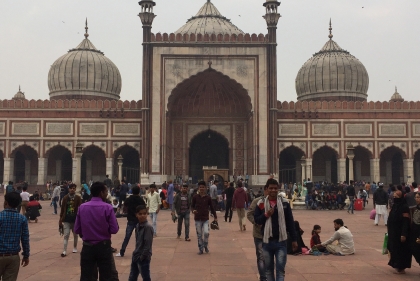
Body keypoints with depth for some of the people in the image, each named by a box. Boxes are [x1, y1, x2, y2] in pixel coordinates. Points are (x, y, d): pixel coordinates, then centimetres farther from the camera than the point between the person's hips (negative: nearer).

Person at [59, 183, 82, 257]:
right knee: (66, 235, -4)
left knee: (75, 235, 14)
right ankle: (64, 251, -5)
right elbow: (62, 209, 4)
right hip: (66, 220, 0)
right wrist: (61, 218, 3)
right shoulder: (65, 198, 1)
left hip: (75, 219, 0)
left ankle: (75, 248, 31)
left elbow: (80, 209, -4)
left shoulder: (78, 198, -3)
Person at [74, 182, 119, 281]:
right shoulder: (107, 207, -12)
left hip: (87, 247, 3)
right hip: (104, 247, -3)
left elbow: (77, 230, 2)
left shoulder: (82, 207, -2)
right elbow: (114, 229, -12)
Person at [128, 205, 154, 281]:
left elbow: (148, 244, -21)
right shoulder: (137, 226, 7)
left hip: (143, 258, -8)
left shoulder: (148, 227, -18)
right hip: (135, 256, 8)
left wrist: (142, 257, -19)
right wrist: (136, 253, 10)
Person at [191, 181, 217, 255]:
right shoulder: (195, 197, -1)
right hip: (198, 219, 1)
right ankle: (200, 249, 19)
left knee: (206, 233, -15)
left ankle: (206, 246, 10)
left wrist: (215, 216, 7)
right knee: (199, 235, 5)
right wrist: (193, 210, -15)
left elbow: (212, 207, 8)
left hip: (205, 219, -1)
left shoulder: (208, 198, -1)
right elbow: (192, 206, 6)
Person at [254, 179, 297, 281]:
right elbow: (256, 219, 2)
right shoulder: (261, 203, -1)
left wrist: (294, 239, 2)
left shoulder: (284, 202, -1)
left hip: (281, 241, -1)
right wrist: (266, 215, -16)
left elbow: (290, 222, 2)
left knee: (280, 269, -2)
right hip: (267, 241, 1)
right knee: (268, 269, 12)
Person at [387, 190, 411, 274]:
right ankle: (396, 265, 24)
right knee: (394, 249, 13)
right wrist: (390, 232, 18)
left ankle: (401, 268, 8)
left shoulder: (404, 207, -16)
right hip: (393, 233, 8)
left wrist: (404, 234, -24)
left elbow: (406, 221, -20)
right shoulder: (395, 206, 9)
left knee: (401, 250, -1)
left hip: (400, 233, -8)